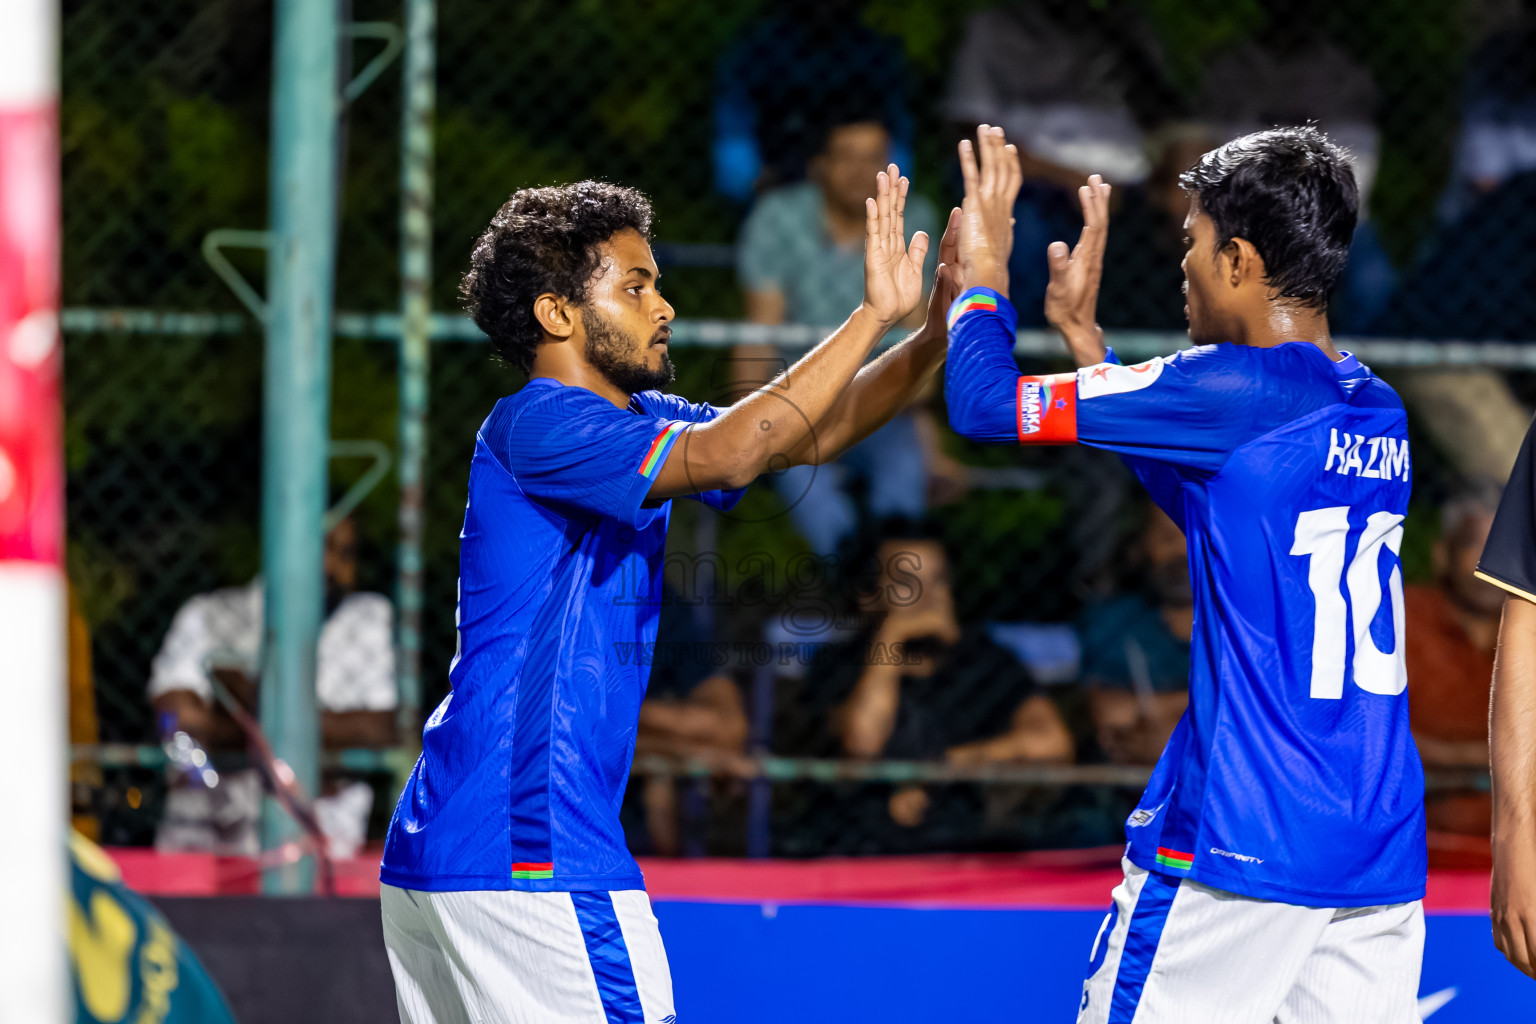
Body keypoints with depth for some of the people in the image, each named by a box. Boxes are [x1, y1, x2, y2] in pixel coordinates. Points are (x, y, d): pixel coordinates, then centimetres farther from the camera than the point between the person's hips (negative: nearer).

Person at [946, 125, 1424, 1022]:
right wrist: (1083, 332, 33)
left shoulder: (1236, 389, -12)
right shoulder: (1380, 414, 13)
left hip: (1242, 839, -7)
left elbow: (984, 403, -6)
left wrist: (984, 270, 12)